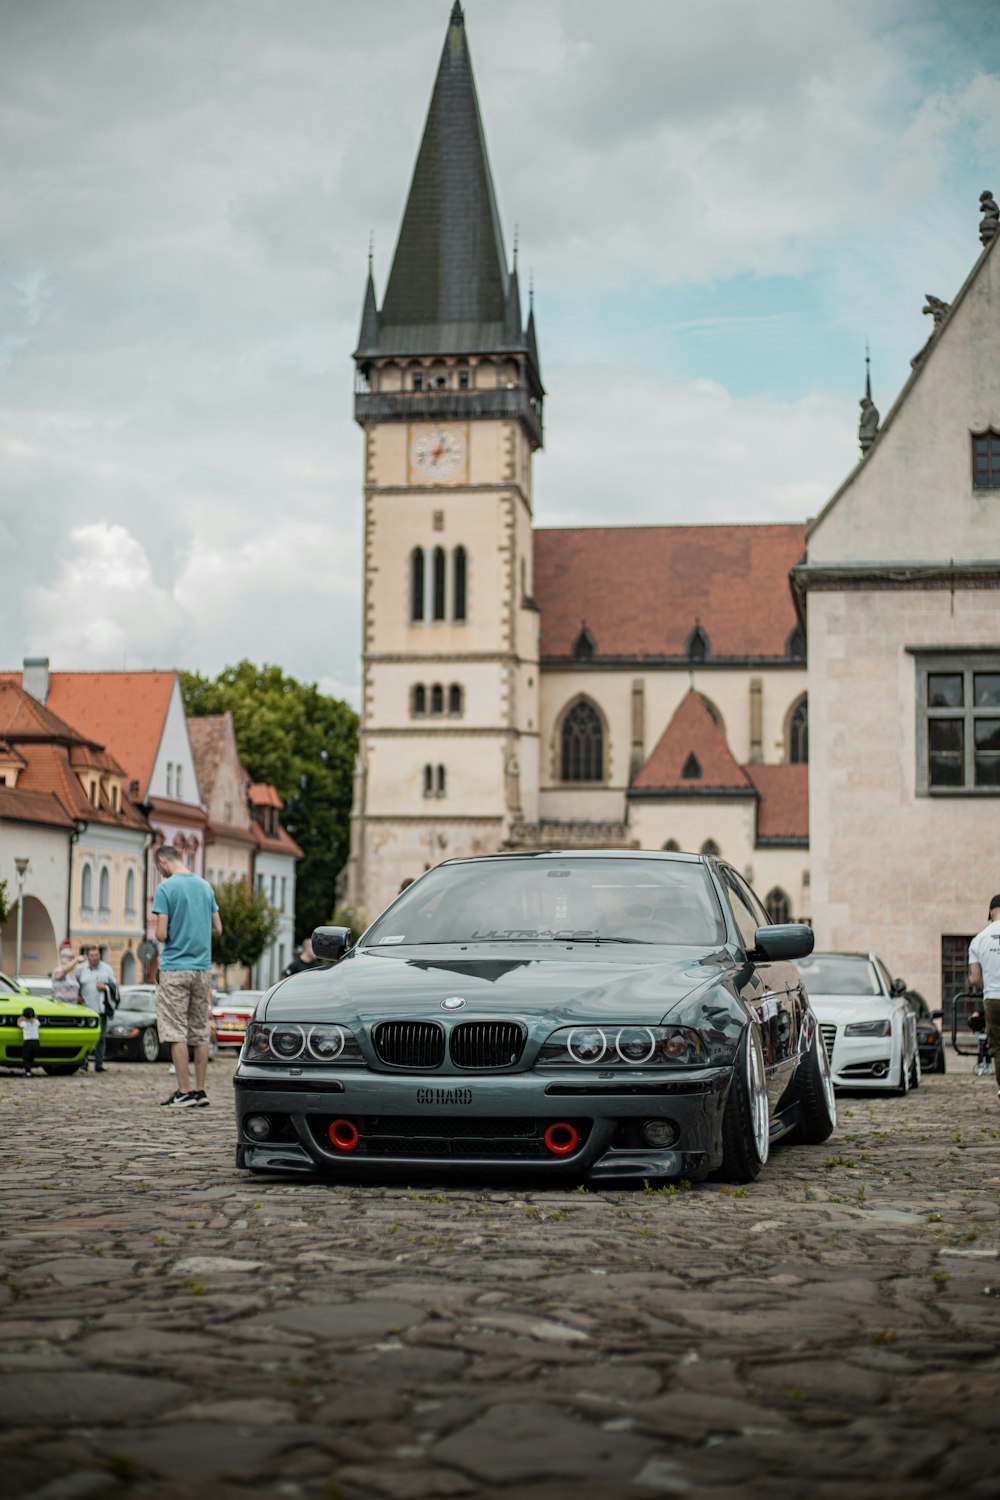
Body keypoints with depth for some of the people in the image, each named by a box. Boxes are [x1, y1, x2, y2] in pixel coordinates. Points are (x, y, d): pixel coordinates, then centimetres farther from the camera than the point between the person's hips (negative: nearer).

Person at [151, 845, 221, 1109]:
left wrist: (161, 935, 8)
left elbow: (161, 935, -14)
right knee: (201, 1032, 9)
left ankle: (185, 1092, -6)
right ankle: (200, 1090, 10)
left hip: (175, 967, -6)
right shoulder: (205, 886, 10)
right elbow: (217, 929, 13)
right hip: (203, 968, 6)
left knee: (176, 1032, -3)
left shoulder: (166, 888, -9)